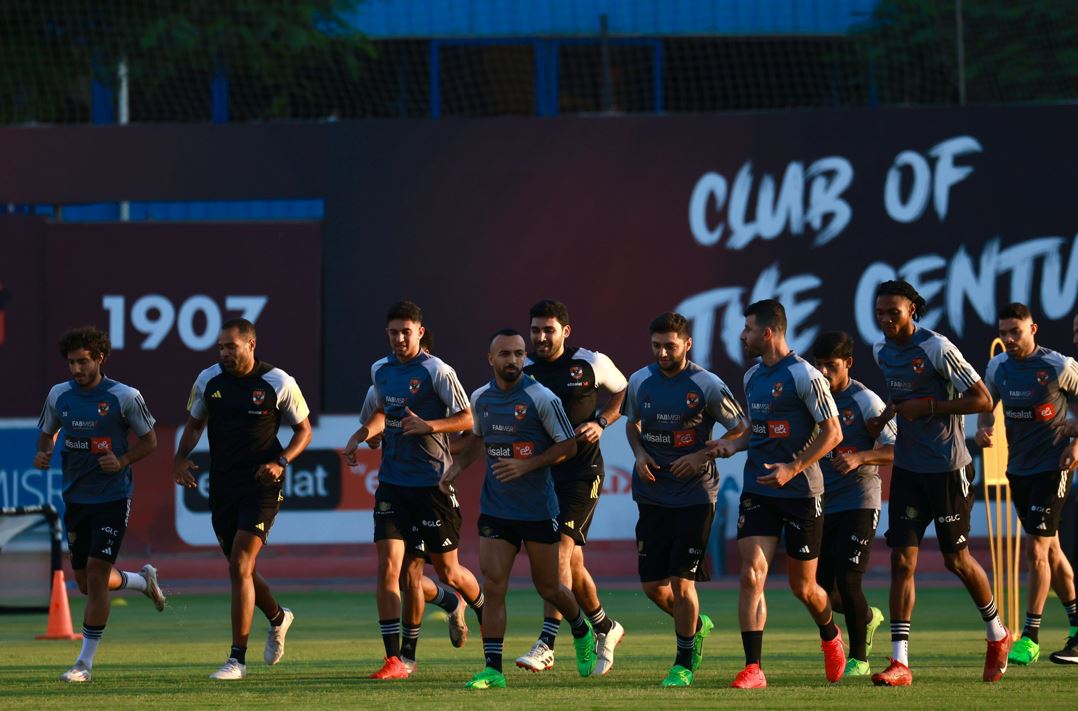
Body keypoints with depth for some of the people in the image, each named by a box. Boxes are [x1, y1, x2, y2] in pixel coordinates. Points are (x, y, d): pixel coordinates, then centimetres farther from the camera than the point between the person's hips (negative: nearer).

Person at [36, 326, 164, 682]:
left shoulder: (125, 397, -10)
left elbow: (149, 440, 0)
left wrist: (122, 461, -17)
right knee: (86, 582, 11)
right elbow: (48, 433, 17)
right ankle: (144, 580, 42)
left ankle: (86, 661, -4)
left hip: (112, 498, -5)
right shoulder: (59, 395, 2)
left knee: (96, 576, -11)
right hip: (75, 498, 5)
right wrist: (43, 455, -6)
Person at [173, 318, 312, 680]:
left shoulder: (278, 383, -8)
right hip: (222, 485, 5)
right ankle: (278, 618, 44)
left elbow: (304, 430, 3)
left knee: (240, 566, -14)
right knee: (241, 569, 13)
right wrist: (181, 458, 0)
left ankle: (237, 658, -11)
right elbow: (194, 424, 18)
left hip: (261, 486, -5)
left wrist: (281, 461, -13)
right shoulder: (208, 380, 3)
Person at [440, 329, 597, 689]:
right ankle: (493, 670, -6)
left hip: (538, 509, -3)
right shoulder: (481, 398, 4)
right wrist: (457, 467, 7)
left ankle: (582, 633, 40)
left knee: (548, 588, 9)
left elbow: (568, 445, -9)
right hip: (495, 508, 4)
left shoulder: (541, 399, -12)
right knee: (493, 586, -7)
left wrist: (526, 465, -19)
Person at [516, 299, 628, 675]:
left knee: (560, 549, -19)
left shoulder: (591, 363, -3)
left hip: (582, 471, -4)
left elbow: (623, 392, 13)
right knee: (572, 564, 10)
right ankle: (606, 628, 33)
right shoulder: (521, 371, 2)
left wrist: (601, 422, -4)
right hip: (541, 472, 4)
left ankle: (546, 644, -23)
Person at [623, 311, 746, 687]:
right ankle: (696, 626, 34)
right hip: (651, 494, 4)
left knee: (681, 581, -10)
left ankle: (684, 663, 7)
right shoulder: (640, 381, 2)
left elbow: (739, 431, -3)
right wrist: (640, 453, -1)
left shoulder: (707, 386, -11)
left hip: (694, 495, -4)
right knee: (653, 585, 4)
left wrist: (704, 455, -15)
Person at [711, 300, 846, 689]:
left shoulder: (803, 376, -13)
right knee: (751, 575, -10)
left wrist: (793, 468, -21)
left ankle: (831, 638, 38)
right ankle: (753, 668, -11)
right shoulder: (752, 377, 11)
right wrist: (734, 445, 3)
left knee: (803, 586, 7)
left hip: (801, 492, -6)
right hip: (757, 490, 6)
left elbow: (832, 432, -13)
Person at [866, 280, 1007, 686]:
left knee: (956, 559, 6)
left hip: (947, 468, -6)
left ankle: (997, 636, 31)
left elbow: (983, 400, -17)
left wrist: (929, 407, -21)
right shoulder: (882, 350, 6)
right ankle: (900, 663, -7)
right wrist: (885, 415, 10)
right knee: (902, 559, -4)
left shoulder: (937, 349, -16)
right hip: (907, 466, 6)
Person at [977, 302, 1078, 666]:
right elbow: (986, 403, 16)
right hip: (1018, 469, 6)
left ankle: (1030, 637, -8)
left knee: (1036, 550, -12)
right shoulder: (998, 367, 3)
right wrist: (984, 428, -6)